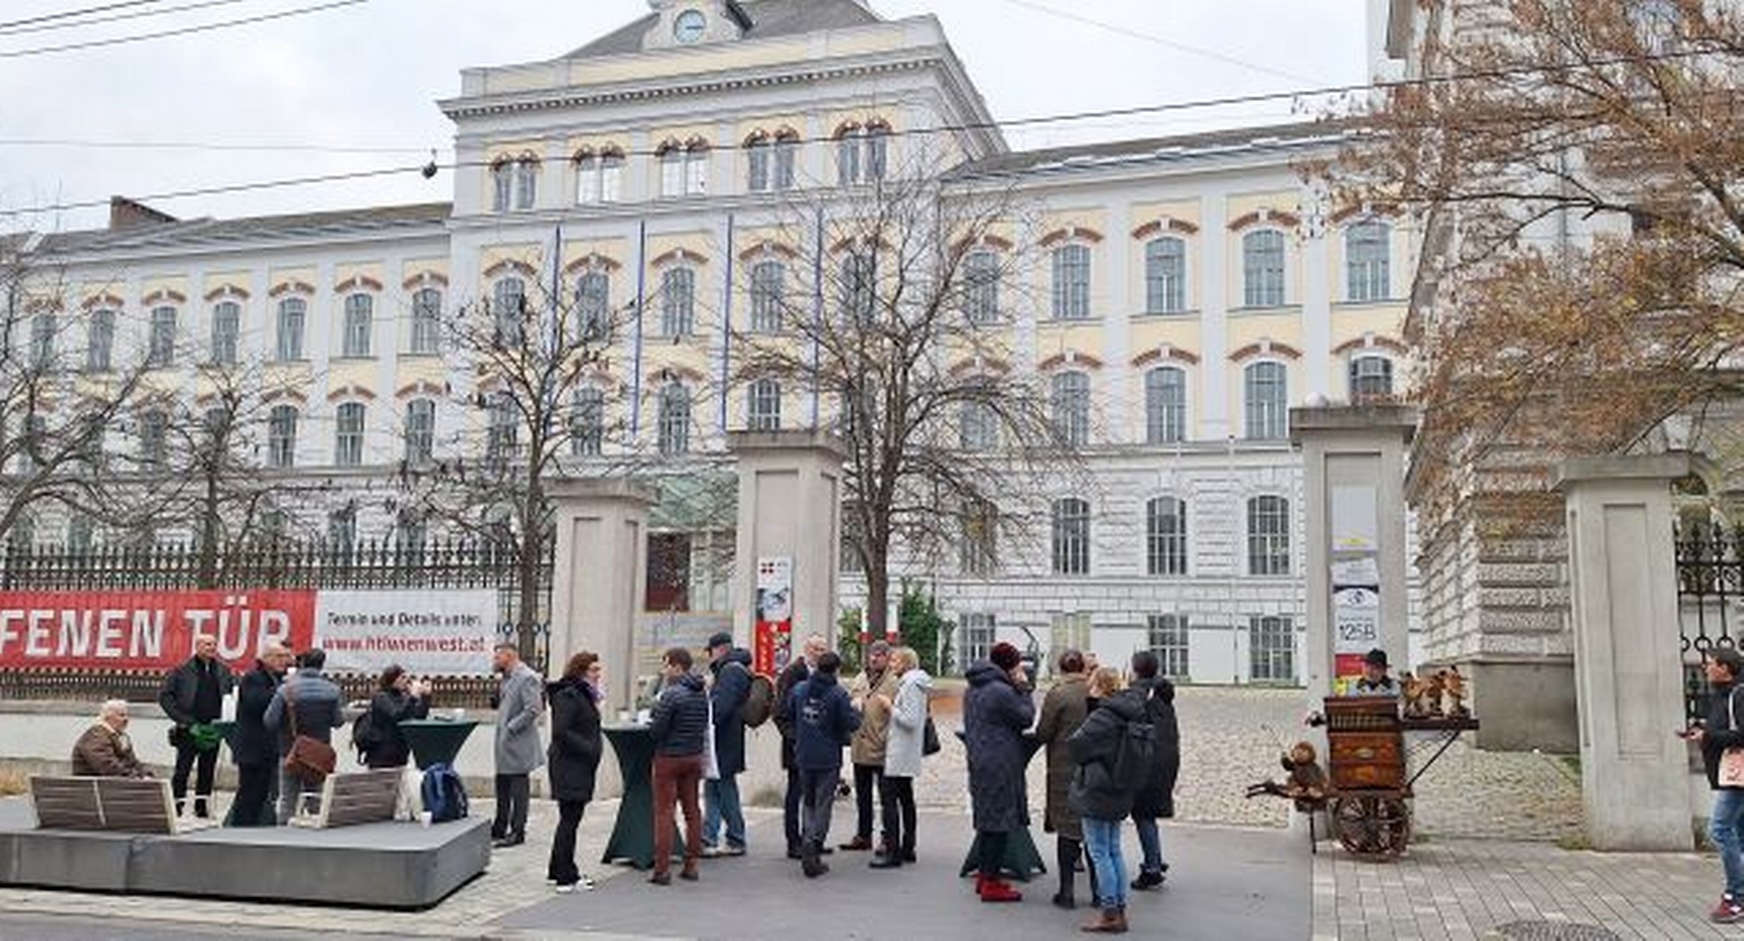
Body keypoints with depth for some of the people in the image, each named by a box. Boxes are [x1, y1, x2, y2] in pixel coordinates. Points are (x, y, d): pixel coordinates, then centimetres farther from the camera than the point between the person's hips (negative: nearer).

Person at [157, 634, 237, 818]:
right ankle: (177, 806, 5)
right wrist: (186, 721, -10)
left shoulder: (224, 671, 8)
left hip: (213, 731, 4)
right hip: (189, 731, -4)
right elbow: (164, 697, -4)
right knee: (182, 769, 0)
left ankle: (202, 806, 17)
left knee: (208, 770, 9)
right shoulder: (182, 671, -3)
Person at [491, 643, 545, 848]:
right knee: (503, 788, 17)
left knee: (519, 789, -1)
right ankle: (499, 829, 27)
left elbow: (533, 710, -22)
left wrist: (511, 727, -19)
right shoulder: (508, 678, 13)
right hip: (505, 745, 10)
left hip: (519, 743, -9)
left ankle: (517, 832, 7)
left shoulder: (527, 678, -16)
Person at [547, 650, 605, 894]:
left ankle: (558, 871, 25)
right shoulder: (568, 696, -15)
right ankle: (565, 877, 0)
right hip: (569, 767, -10)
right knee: (570, 819, -5)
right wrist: (588, 748, -20)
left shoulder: (584, 695, 17)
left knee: (570, 819, 16)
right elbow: (560, 732, -23)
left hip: (579, 767, 10)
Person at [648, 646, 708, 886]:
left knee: (664, 812, -1)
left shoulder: (671, 694, -17)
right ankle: (691, 865, 16)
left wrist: (652, 716, 3)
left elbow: (656, 731, -16)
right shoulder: (702, 693, 6)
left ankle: (662, 868, -1)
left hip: (669, 758, -7)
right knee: (692, 811, 12)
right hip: (694, 757, 7)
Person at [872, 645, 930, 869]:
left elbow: (910, 720, -21)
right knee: (905, 798, 14)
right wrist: (891, 707, 12)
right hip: (907, 754, 11)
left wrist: (890, 707, -13)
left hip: (900, 753, -11)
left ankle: (893, 852, -11)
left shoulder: (910, 684, -15)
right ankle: (907, 848, 21)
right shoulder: (909, 683, 16)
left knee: (889, 798, -10)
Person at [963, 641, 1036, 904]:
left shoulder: (973, 690, 12)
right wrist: (1023, 688, -3)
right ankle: (991, 884, 0)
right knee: (999, 821, -3)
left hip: (979, 762, 9)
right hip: (1000, 766, -9)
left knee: (987, 819, 17)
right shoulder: (1002, 692, -19)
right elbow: (1026, 718, -10)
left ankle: (984, 875, 25)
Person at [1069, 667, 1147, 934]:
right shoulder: (1130, 714, 6)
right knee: (1114, 850, 16)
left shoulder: (1103, 716, -21)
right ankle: (1119, 909, 21)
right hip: (1119, 791, 9)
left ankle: (1109, 913, 4)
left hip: (1097, 790, -9)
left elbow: (1077, 744, -16)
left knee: (1099, 852, 0)